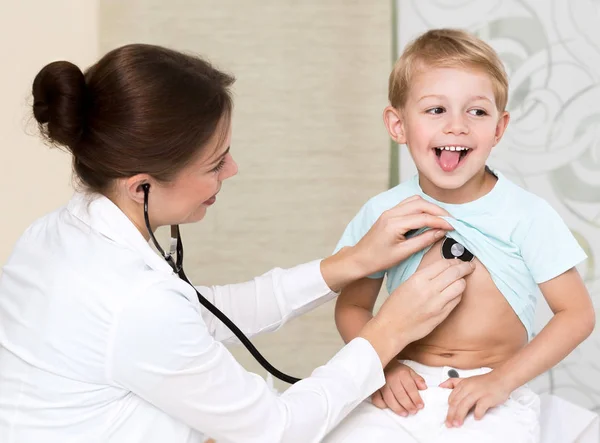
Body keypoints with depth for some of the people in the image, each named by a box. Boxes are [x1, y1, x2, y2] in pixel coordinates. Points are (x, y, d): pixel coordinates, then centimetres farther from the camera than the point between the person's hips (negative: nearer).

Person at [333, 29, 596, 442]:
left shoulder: (528, 216, -7)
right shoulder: (383, 213, -2)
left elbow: (578, 313, -3)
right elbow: (352, 306, 8)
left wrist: (502, 379, -13)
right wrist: (381, 366, -10)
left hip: (494, 399, -1)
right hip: (408, 393, 1)